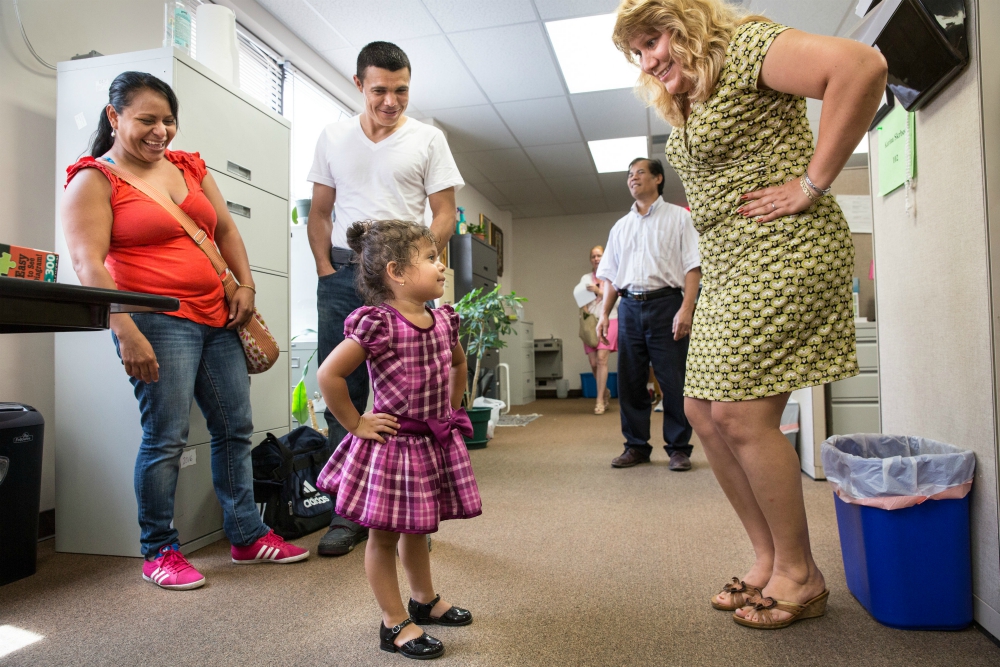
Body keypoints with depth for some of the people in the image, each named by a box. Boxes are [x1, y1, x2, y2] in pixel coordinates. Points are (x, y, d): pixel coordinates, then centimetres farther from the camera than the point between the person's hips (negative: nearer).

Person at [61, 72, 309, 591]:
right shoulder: (94, 179, -2)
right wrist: (127, 334, -21)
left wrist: (245, 285, 4)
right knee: (166, 438, -6)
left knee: (235, 428, 8)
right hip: (157, 321, -6)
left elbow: (226, 230, 20)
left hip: (217, 317, 7)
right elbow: (88, 264, -12)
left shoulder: (189, 166, 17)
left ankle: (247, 536, 21)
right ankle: (158, 551, 13)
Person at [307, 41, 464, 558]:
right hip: (342, 277, 3)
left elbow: (445, 214, 2)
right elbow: (319, 213, 15)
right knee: (341, 395, 5)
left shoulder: (428, 139, 6)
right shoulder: (333, 137, 14)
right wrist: (327, 271, 2)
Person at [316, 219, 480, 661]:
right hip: (392, 443, -7)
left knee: (417, 528, 24)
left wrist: (451, 411, 15)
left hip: (434, 442, 7)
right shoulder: (379, 324, -21)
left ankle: (424, 600, 42)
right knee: (384, 534, 9)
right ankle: (395, 624, 24)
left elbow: (458, 365, 21)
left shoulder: (444, 319, 2)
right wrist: (356, 424, -14)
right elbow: (328, 375, -21)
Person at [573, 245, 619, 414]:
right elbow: (581, 299, 6)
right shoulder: (586, 278, 14)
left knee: (601, 359, -15)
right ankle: (605, 392, 25)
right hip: (591, 322, 3)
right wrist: (586, 313, -11)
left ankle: (600, 400, -11)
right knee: (593, 362, 0)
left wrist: (598, 291, -10)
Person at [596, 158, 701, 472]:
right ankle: (636, 446, 14)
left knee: (673, 381, -4)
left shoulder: (679, 217, 7)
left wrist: (686, 308, -15)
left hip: (665, 302, -4)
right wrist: (604, 313, 6)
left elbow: (693, 267, -3)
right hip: (629, 307, 4)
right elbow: (610, 275, 18)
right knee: (629, 381, 4)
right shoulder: (620, 226, 19)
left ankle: (679, 448, 8)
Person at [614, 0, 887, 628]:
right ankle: (769, 558, 17)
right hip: (728, 269, 10)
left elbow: (862, 65, -21)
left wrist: (812, 183, -20)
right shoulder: (685, 106, 20)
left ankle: (800, 575, 9)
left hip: (783, 254, -9)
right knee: (704, 410, 5)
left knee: (742, 414, -11)